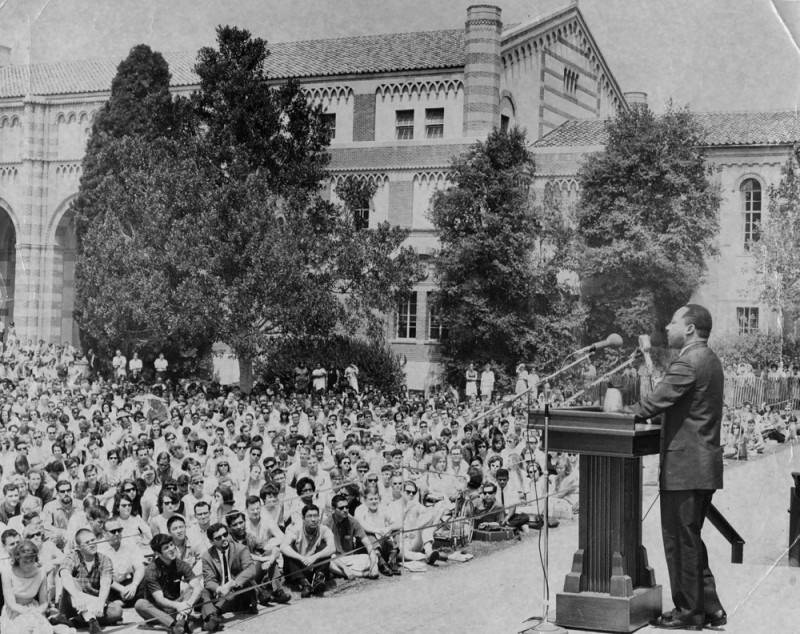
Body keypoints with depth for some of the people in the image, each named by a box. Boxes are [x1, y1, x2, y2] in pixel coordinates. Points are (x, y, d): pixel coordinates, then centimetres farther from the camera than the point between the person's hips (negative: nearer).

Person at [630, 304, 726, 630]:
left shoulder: (688, 363, -18)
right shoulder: (709, 360, 15)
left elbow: (654, 402, -20)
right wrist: (633, 412, 13)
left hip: (684, 468, -10)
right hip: (703, 466, 10)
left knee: (681, 540, 0)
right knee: (691, 539, 17)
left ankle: (689, 613, 9)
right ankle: (710, 607, 22)